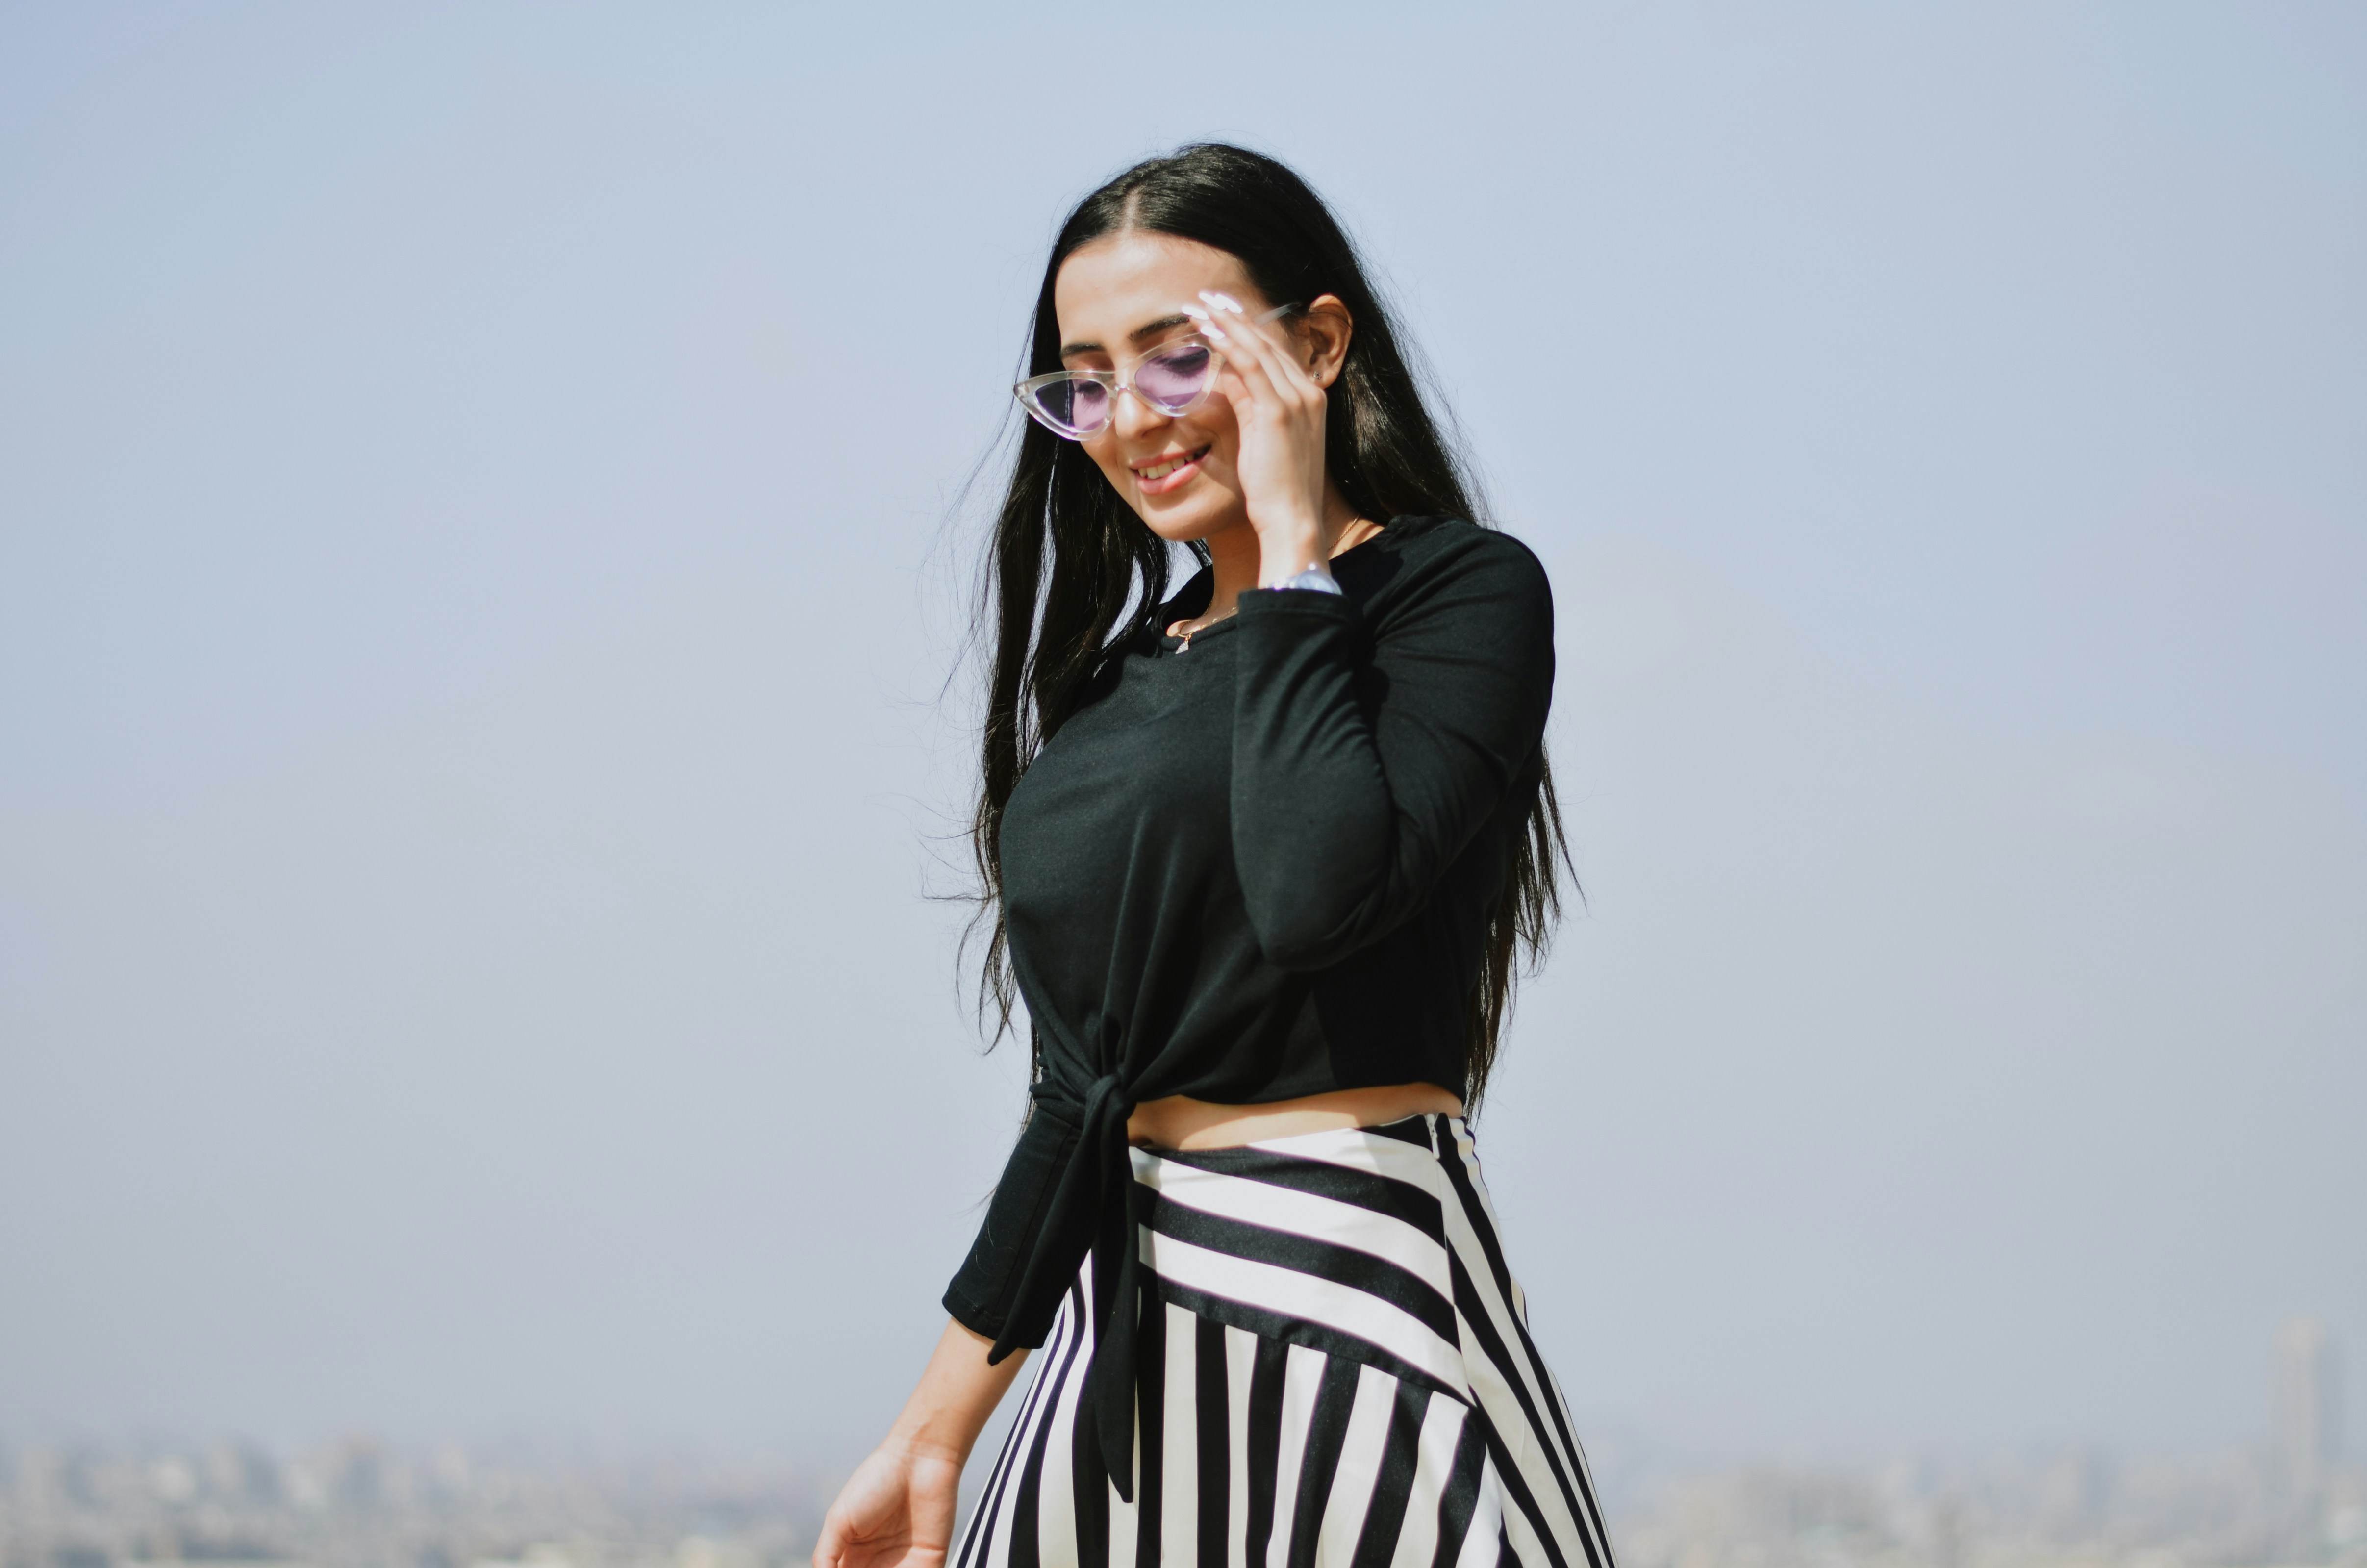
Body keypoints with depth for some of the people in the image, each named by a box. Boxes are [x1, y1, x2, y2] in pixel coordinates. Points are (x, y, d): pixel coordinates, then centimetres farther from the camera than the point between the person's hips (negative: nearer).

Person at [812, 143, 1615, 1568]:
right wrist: (937, 1430, 19)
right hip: (1128, 1328, 6)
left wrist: (1292, 545, -12)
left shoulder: (1462, 592, -4)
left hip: (1350, 1308, -6)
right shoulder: (1125, 663, 14)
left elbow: (1318, 890, -23)